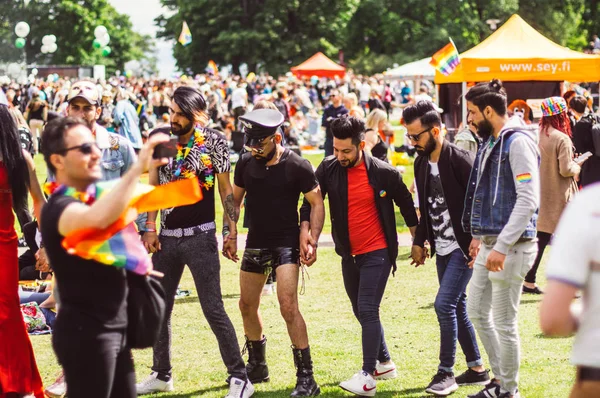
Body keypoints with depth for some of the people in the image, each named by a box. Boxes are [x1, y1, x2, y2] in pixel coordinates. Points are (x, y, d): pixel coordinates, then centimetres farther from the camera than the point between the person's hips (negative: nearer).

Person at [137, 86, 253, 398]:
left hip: (200, 236, -5)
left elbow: (226, 191, -2)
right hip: (166, 237, 5)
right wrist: (150, 228, -1)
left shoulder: (213, 142, -6)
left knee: (213, 310, -7)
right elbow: (152, 187, 7)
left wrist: (232, 232, -5)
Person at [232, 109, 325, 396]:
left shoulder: (297, 166, -12)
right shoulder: (246, 163, 2)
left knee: (288, 307, -16)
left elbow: (317, 204, -7)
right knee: (247, 305, 14)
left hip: (286, 243, -6)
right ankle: (256, 366, 34)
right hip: (255, 243, 6)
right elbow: (234, 200, 13)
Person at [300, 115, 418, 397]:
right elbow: (311, 200, -1)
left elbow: (406, 205, 1)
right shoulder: (328, 168, -5)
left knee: (367, 310, -14)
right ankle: (384, 363, 32)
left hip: (377, 252, -5)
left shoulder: (384, 173, -13)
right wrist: (305, 229, -19)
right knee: (362, 312, 15)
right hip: (349, 254, 5)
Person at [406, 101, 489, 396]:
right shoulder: (422, 163, 7)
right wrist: (419, 242, 16)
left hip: (464, 247, -8)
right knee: (457, 307, 12)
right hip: (442, 249, 8)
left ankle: (446, 372, -2)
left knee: (444, 304, -13)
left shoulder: (460, 160, -17)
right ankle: (476, 369, 23)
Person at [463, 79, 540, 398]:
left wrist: (502, 247, -24)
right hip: (489, 244, 10)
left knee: (504, 322, -1)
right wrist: (479, 236, 17)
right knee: (476, 312, 16)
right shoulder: (491, 142, 13)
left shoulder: (517, 142, -16)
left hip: (510, 247, -10)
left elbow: (528, 200, -22)